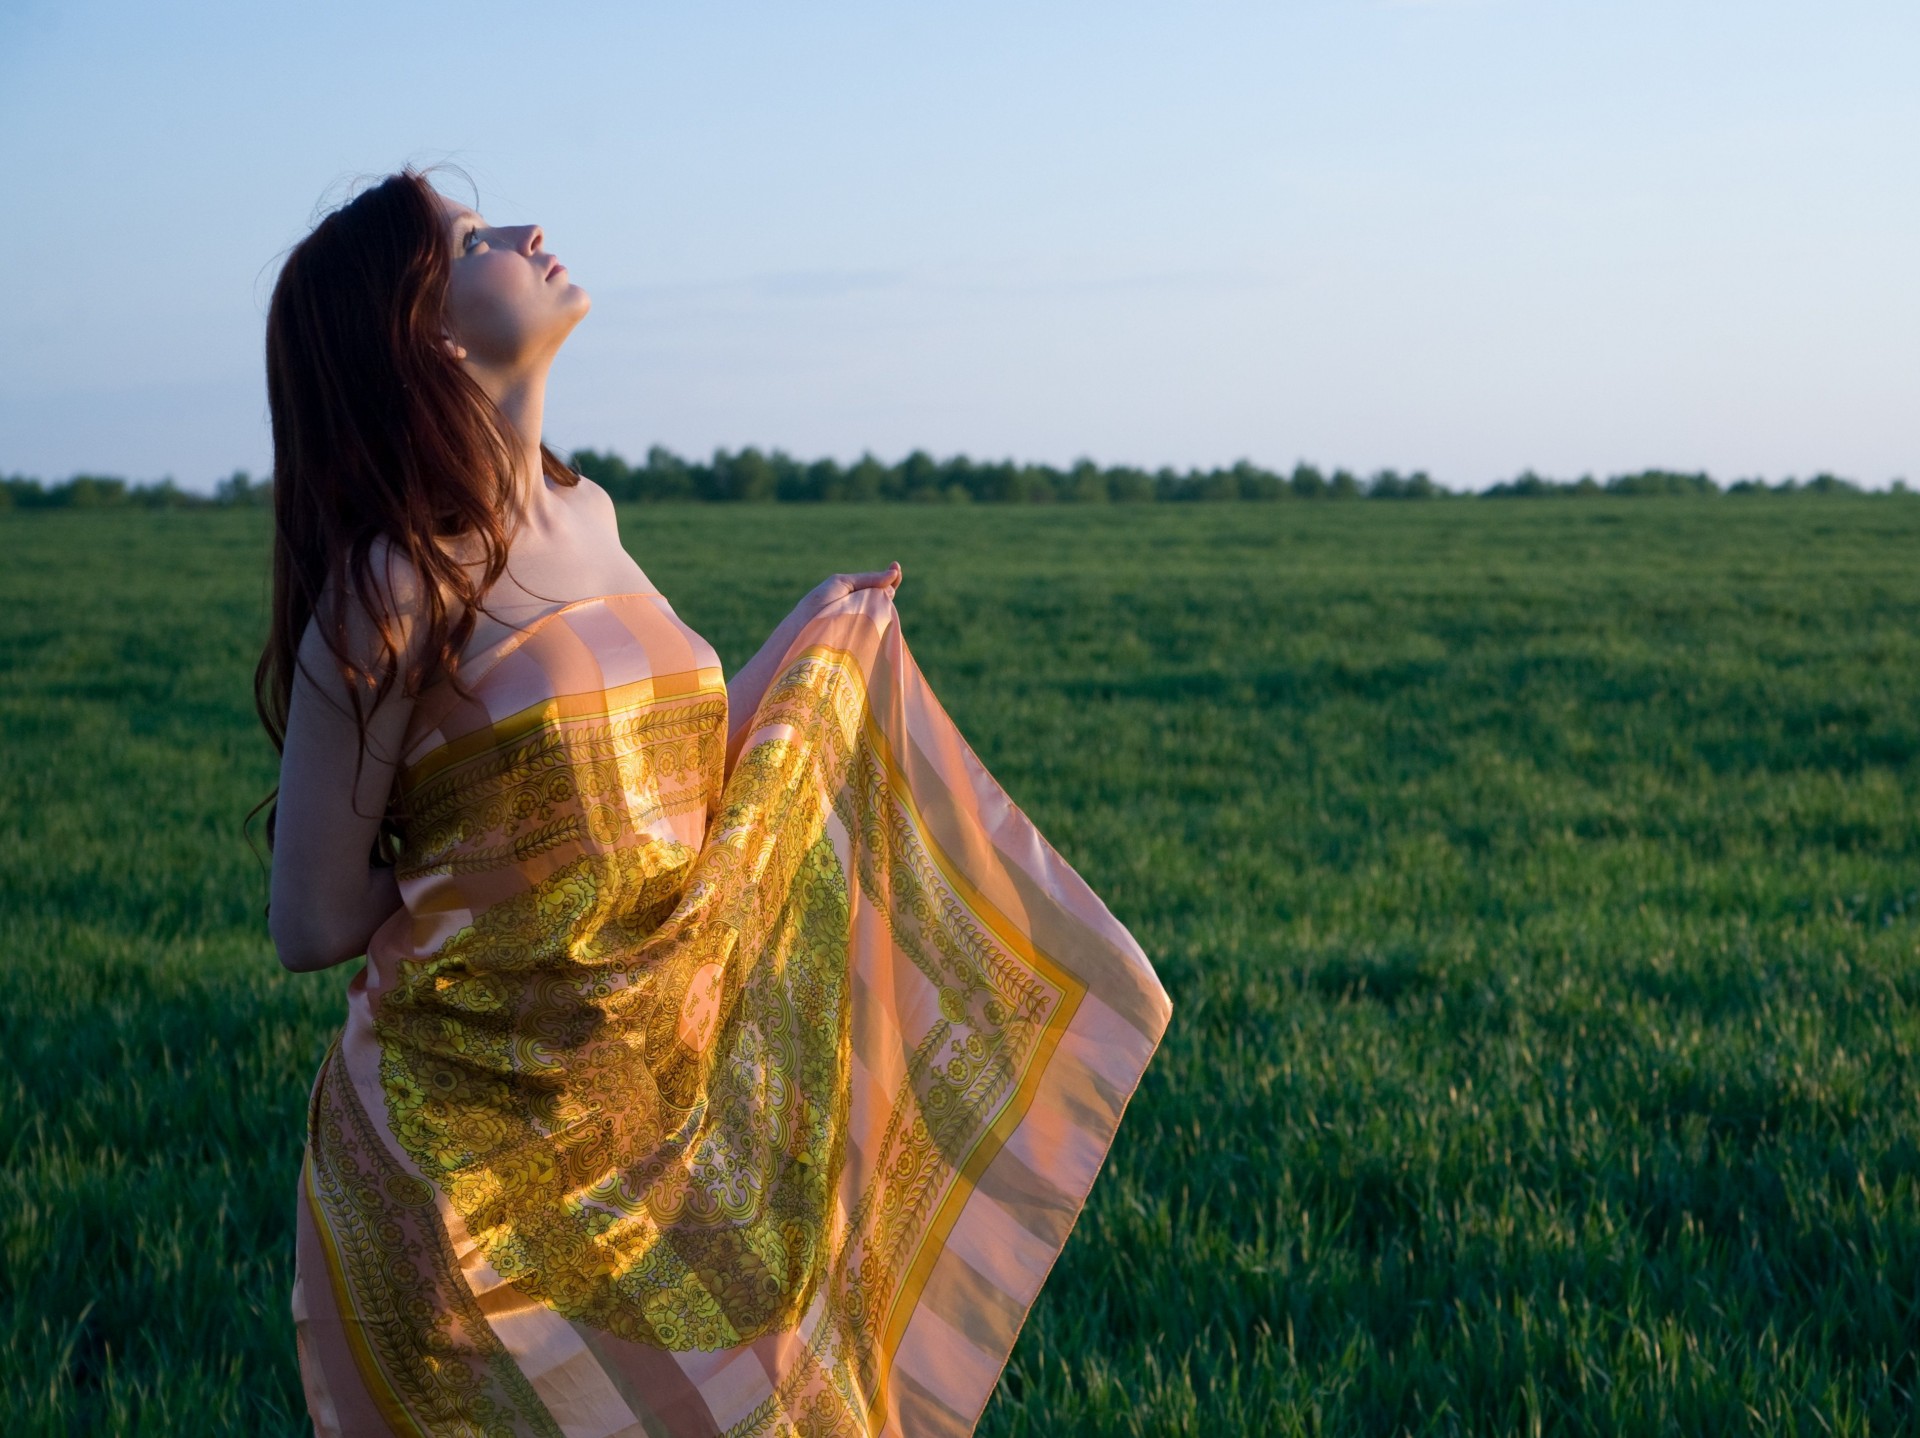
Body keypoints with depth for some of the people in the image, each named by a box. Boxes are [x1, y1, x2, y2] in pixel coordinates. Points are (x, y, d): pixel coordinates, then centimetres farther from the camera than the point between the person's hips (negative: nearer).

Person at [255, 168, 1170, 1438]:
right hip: (482, 1159, -7)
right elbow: (313, 924, -13)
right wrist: (479, 862, -3)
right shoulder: (395, 583, -17)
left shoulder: (585, 518, 6)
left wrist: (810, 646, 17)